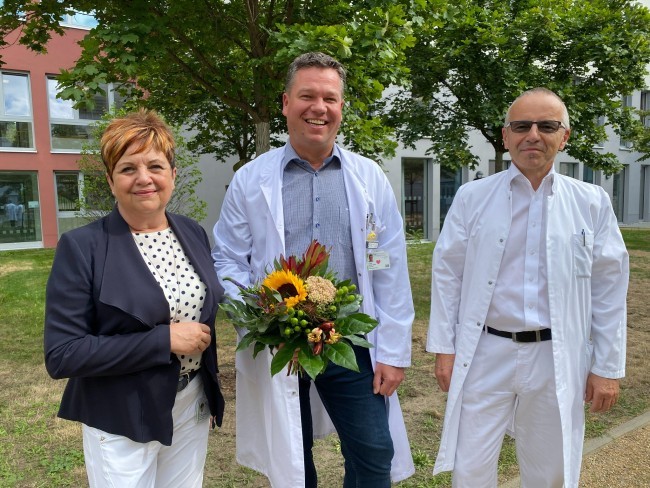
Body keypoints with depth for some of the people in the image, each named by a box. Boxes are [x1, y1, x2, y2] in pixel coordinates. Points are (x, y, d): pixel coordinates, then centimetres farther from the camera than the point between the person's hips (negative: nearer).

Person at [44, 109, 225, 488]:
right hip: (123, 422, -4)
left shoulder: (194, 233, 0)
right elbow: (61, 355, -17)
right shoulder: (81, 247, -15)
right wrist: (164, 340, -23)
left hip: (193, 410, 5)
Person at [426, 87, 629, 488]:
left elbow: (609, 288, 3)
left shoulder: (592, 202, 0)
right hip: (485, 354, 0)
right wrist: (444, 348, -1)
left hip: (558, 359, 1)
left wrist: (608, 367, 2)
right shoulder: (472, 197, -2)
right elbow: (447, 275, 0)